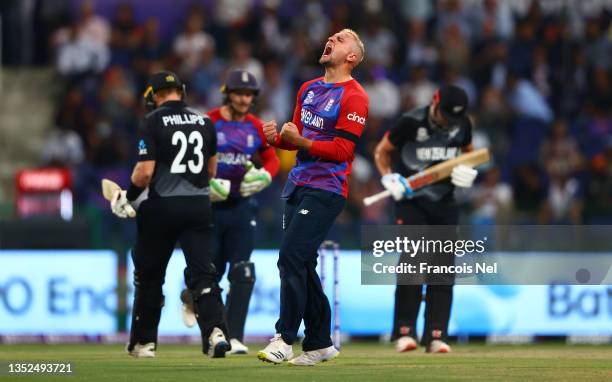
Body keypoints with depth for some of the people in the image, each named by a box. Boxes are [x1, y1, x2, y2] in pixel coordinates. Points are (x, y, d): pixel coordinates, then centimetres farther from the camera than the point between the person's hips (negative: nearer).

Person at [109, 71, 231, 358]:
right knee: (202, 273, -2)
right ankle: (215, 331, -23)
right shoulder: (204, 122, 7)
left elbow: (144, 172, -14)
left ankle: (143, 342, 20)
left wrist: (129, 197, 2)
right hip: (199, 205, 3)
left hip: (162, 206, -3)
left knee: (149, 276, 12)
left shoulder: (153, 122, -8)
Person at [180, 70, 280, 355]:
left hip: (242, 206, 3)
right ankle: (191, 299, 42)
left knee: (243, 274, -9)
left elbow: (272, 159, 15)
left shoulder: (256, 127, 6)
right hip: (210, 205, -3)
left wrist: (264, 176, -6)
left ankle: (234, 338, -6)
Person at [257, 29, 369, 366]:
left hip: (325, 189, -8)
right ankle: (320, 343, 17)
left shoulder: (353, 97, -8)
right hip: (299, 185, 8)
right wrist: (277, 138, 1)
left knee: (292, 258, -17)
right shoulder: (308, 89, 17)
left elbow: (343, 150, -14)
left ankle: (284, 338, -15)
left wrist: (301, 142, -24)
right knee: (301, 265, 9)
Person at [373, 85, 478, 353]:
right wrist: (389, 178, -17)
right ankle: (405, 331, -9)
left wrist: (467, 173, -3)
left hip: (445, 203, 4)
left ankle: (435, 335, 3)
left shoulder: (462, 124, -1)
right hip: (412, 201, -4)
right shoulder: (411, 122, -14)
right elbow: (382, 152, 0)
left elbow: (468, 154, 18)